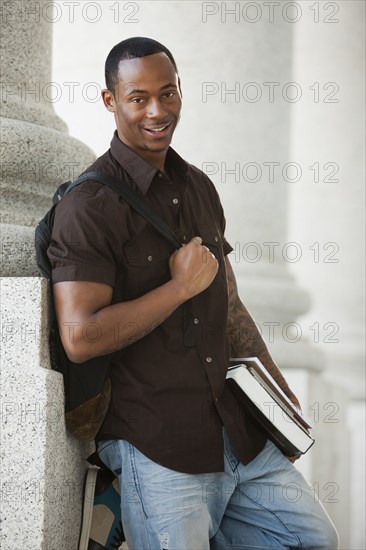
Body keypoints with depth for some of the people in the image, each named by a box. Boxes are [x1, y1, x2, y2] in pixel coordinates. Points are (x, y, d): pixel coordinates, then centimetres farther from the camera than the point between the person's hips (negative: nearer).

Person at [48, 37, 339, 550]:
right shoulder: (90, 205, -12)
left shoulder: (199, 187, 13)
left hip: (239, 430, 7)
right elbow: (80, 337, -22)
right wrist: (181, 286, -16)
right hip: (158, 448, -7)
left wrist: (281, 393, 23)